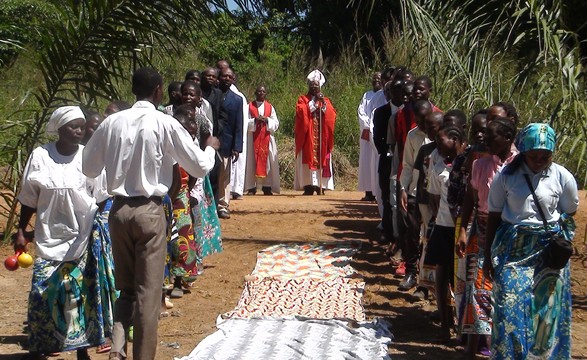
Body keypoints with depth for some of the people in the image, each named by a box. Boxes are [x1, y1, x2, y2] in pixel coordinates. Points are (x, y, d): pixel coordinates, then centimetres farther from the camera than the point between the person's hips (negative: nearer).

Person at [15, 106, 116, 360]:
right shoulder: (40, 156, -3)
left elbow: (100, 197, 6)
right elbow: (29, 199, 4)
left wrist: (102, 230, 5)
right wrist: (20, 232, 4)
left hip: (84, 236, 0)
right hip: (51, 237, 0)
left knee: (82, 291, 3)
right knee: (44, 290, -1)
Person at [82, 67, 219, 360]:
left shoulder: (112, 122, 2)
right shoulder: (165, 124, -8)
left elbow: (89, 168, 11)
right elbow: (200, 167, -2)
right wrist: (211, 147, 18)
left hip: (119, 210, 4)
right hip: (149, 211, -4)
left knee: (126, 287, 17)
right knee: (148, 291, 5)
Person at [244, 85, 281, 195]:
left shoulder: (270, 107, 11)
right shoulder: (250, 106, 6)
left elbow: (276, 123, 6)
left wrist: (267, 120, -12)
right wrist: (255, 120, -16)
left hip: (267, 137, 2)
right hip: (253, 137, -2)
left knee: (267, 160, -2)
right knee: (252, 160, -5)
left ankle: (267, 187, 1)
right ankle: (252, 187, -3)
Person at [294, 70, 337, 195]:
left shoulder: (326, 100, 16)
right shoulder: (303, 99, 9)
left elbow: (332, 115, 0)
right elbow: (301, 111, -11)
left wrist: (323, 103, -11)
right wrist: (313, 101, -10)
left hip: (322, 137, 2)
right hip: (308, 136, -2)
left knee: (321, 158, -2)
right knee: (308, 158, -8)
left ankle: (320, 186, 0)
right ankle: (309, 185, -9)